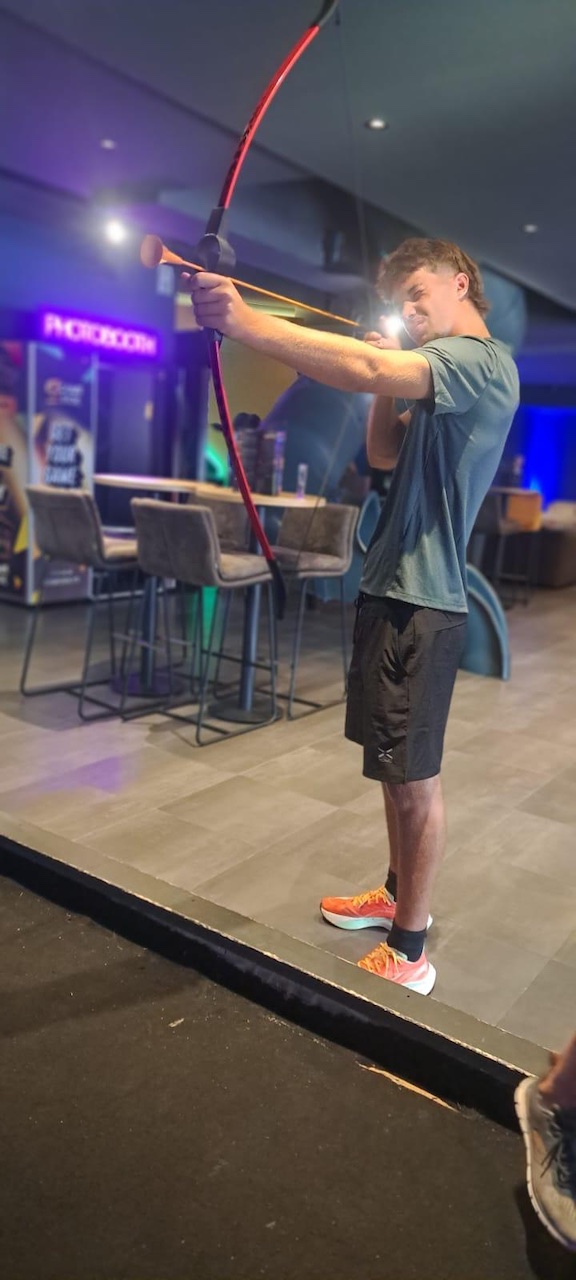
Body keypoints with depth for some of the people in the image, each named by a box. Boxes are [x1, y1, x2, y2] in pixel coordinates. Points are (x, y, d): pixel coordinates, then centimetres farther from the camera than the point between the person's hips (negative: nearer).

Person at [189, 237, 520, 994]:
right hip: (391, 588, 10)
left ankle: (409, 953, 13)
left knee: (414, 777, -2)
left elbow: (363, 369, -30)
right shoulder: (445, 373, 19)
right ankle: (401, 895, 36)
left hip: (422, 601, -10)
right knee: (393, 765, 18)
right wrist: (388, 388, 5)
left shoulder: (482, 362, -12)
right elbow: (385, 457, 21)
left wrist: (241, 321, -34)